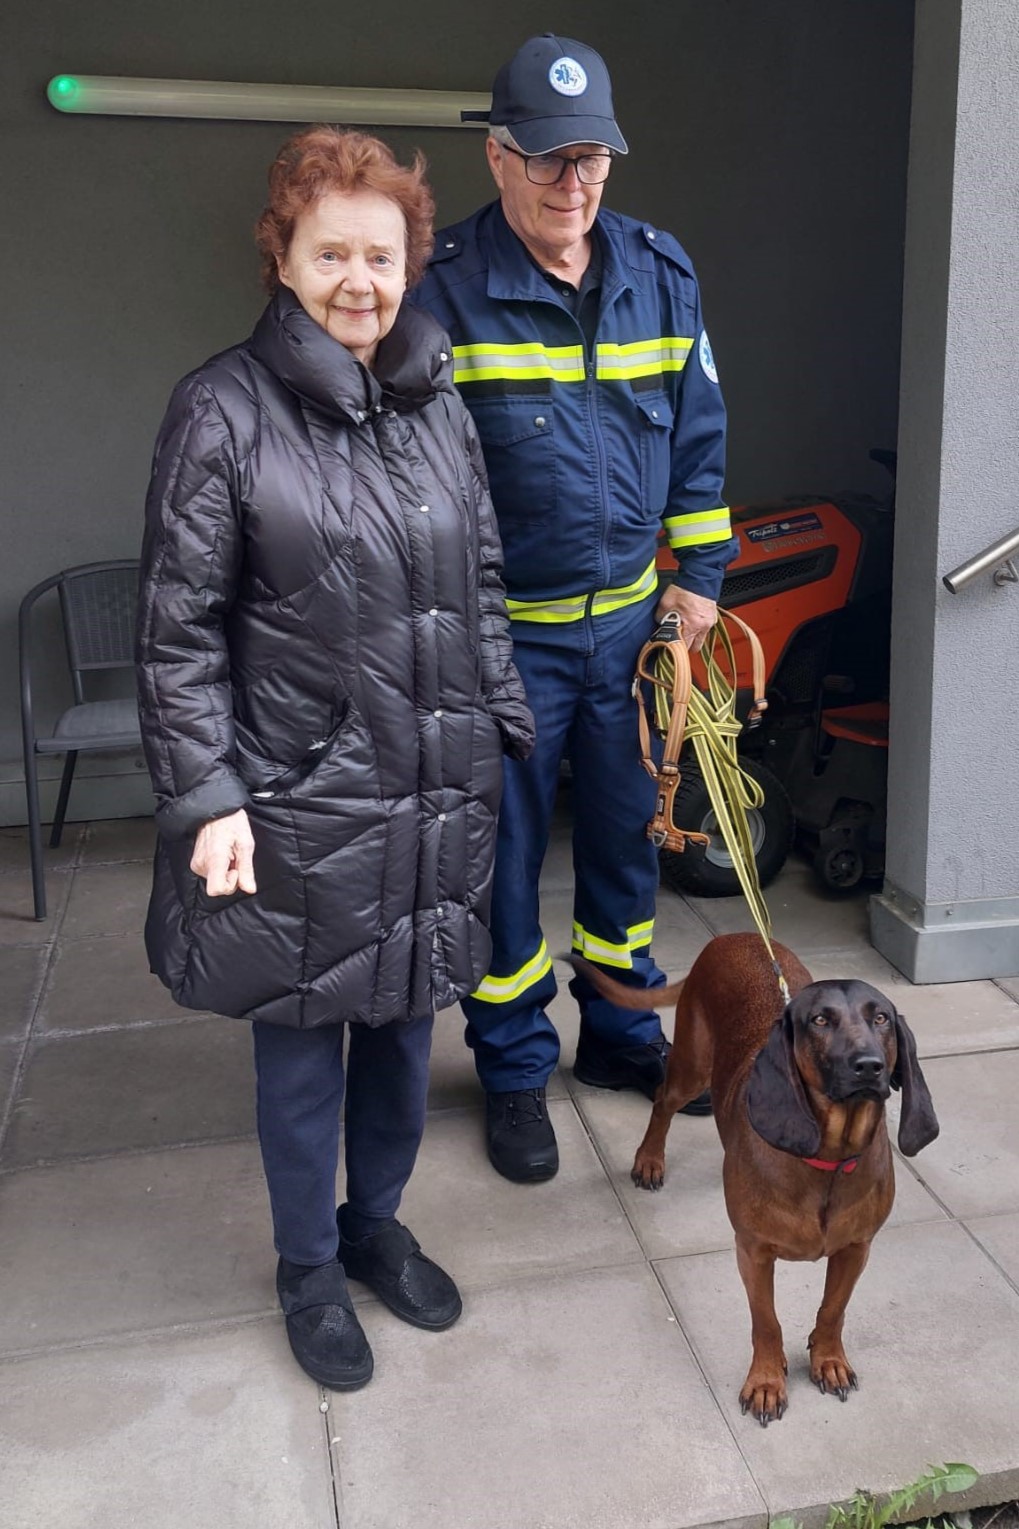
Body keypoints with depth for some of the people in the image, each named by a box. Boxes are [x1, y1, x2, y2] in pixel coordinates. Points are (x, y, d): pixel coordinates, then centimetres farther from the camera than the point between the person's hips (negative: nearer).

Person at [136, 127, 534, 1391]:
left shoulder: (439, 404, 7)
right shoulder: (223, 411, -8)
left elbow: (483, 585, 14)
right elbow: (178, 628, -10)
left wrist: (507, 726, 11)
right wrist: (206, 795, -15)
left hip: (436, 791, 5)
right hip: (299, 802, -4)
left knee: (403, 1026, 17)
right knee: (303, 1043, 10)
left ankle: (377, 1226, 41)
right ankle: (309, 1268, 34)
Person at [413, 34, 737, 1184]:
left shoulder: (659, 270, 5)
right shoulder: (444, 289, -9)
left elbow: (698, 432, 12)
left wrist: (700, 575, 8)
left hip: (632, 616, 4)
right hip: (503, 631, -4)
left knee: (627, 832, 15)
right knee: (502, 852, 6)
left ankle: (620, 1031, 36)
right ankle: (514, 1069, 25)